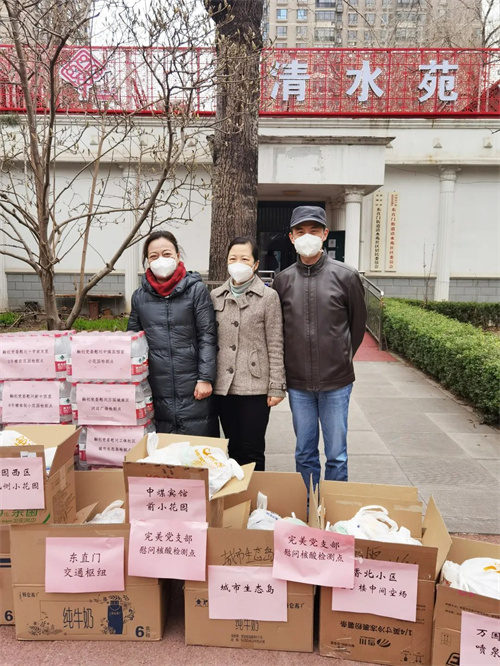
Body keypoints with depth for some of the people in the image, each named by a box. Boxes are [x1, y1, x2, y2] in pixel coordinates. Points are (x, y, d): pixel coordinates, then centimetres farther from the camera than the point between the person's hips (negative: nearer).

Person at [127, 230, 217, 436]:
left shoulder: (196, 290, -2)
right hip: (157, 390, 3)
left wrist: (206, 379, -10)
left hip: (193, 388, -3)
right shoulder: (139, 296, 8)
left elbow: (207, 337, -4)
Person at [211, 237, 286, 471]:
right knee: (233, 448, 14)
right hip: (223, 386, 4)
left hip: (255, 386, -3)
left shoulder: (268, 296, -3)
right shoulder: (216, 296, 7)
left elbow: (275, 346, -4)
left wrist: (277, 387, -7)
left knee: (252, 451, 4)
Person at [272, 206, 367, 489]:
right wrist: (291, 363, 9)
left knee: (337, 454, 8)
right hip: (298, 383, 2)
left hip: (336, 381, -2)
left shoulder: (346, 276, -4)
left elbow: (358, 322, 7)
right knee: (305, 453, 15)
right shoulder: (283, 280, 2)